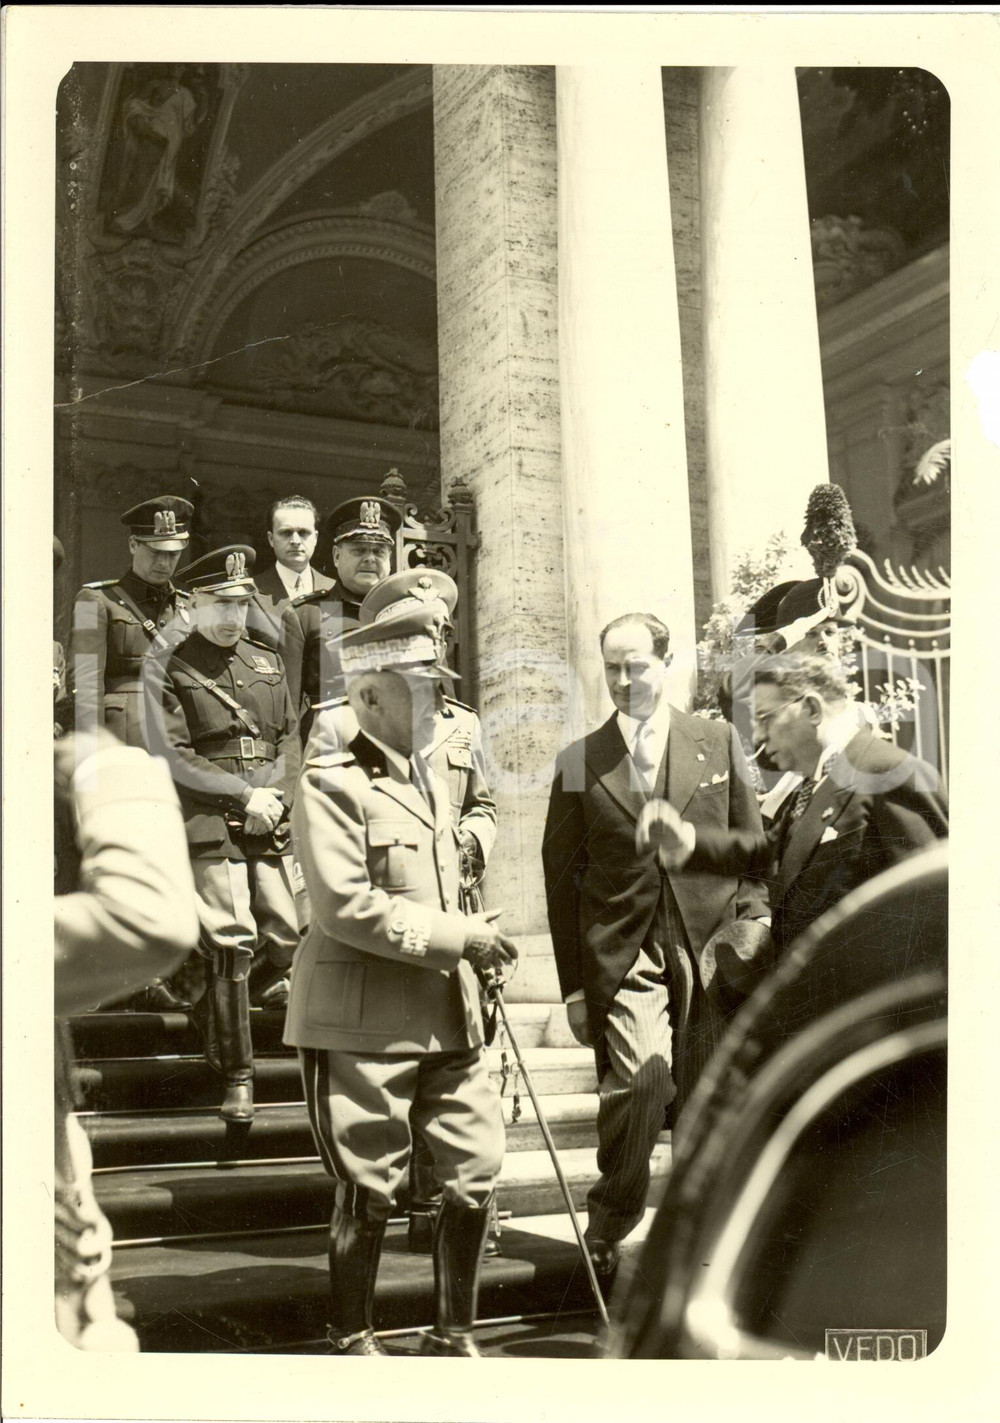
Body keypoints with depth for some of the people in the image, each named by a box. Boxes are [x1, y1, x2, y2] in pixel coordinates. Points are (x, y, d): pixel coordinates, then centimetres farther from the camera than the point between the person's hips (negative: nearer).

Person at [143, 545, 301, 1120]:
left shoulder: (268, 662, 17)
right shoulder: (168, 669, 2)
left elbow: (290, 739, 16)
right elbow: (172, 755, -6)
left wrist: (277, 795, -3)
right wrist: (244, 793, -12)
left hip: (273, 819, 5)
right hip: (209, 822, -5)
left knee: (287, 939, 2)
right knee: (233, 943, -8)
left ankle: (213, 1011, 30)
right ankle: (239, 1077, 4)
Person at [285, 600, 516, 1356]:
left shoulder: (433, 779, 15)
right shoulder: (332, 783, -11)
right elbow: (345, 906, -21)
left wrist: (476, 947, 11)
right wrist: (458, 936, -18)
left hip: (448, 1015, 7)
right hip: (367, 1020, -7)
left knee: (478, 1169, 7)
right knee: (370, 1189, 4)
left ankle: (454, 1332, 24)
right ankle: (352, 1339, 23)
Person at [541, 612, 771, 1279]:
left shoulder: (720, 742, 9)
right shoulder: (580, 761, 7)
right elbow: (561, 875, 8)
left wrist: (755, 923, -1)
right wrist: (573, 984, 5)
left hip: (708, 949, 2)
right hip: (622, 954, -1)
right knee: (642, 1076, -20)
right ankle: (608, 1226, 0)